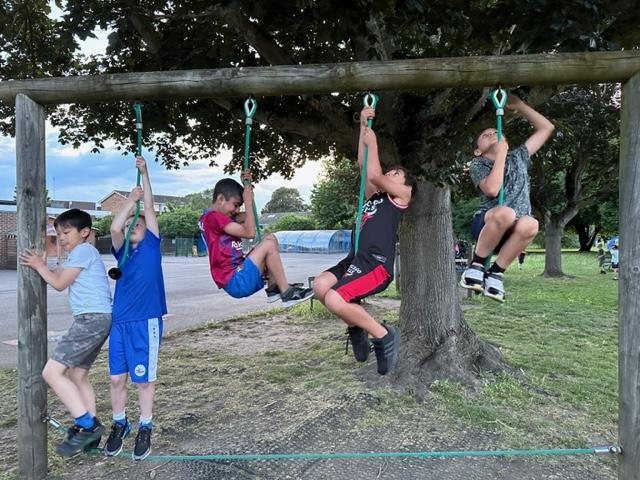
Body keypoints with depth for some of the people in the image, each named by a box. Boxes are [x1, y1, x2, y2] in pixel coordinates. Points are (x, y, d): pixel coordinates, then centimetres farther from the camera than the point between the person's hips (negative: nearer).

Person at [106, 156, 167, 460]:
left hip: (146, 321, -3)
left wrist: (144, 172, 1)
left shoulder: (152, 244, 3)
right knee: (116, 377, 9)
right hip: (120, 321, 3)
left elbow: (149, 207, 0)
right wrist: (130, 200, -3)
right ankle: (119, 424, 29)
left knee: (144, 379, 4)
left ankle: (145, 429, 20)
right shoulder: (121, 249, 9)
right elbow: (114, 227, -10)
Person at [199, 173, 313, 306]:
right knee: (269, 244, -15)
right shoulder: (212, 217, -14)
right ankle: (287, 293, -8)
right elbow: (250, 232, -19)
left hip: (239, 275, 10)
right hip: (235, 282, -10)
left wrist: (247, 186, 11)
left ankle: (273, 288, 3)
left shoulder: (220, 217, 16)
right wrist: (248, 201, -12)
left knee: (270, 238, 9)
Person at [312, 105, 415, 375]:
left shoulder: (401, 195, 9)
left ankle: (384, 336, -4)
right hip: (357, 258, 7)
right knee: (320, 285, -15)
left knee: (334, 300, -24)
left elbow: (373, 175, -6)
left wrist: (373, 143, 7)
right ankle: (356, 327, 8)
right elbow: (364, 167, 22)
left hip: (378, 263, -7)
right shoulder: (374, 197, 26)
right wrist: (364, 127, 22)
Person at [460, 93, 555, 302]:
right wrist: (501, 154, -10)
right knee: (506, 213, -39)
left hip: (512, 232, 3)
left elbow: (546, 128, 19)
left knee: (530, 223, -34)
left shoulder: (517, 157, 19)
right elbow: (492, 189, -18)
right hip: (486, 225, -3)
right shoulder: (477, 165, 3)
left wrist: (518, 105, 14)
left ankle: (495, 272, -17)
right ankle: (477, 264, -18)